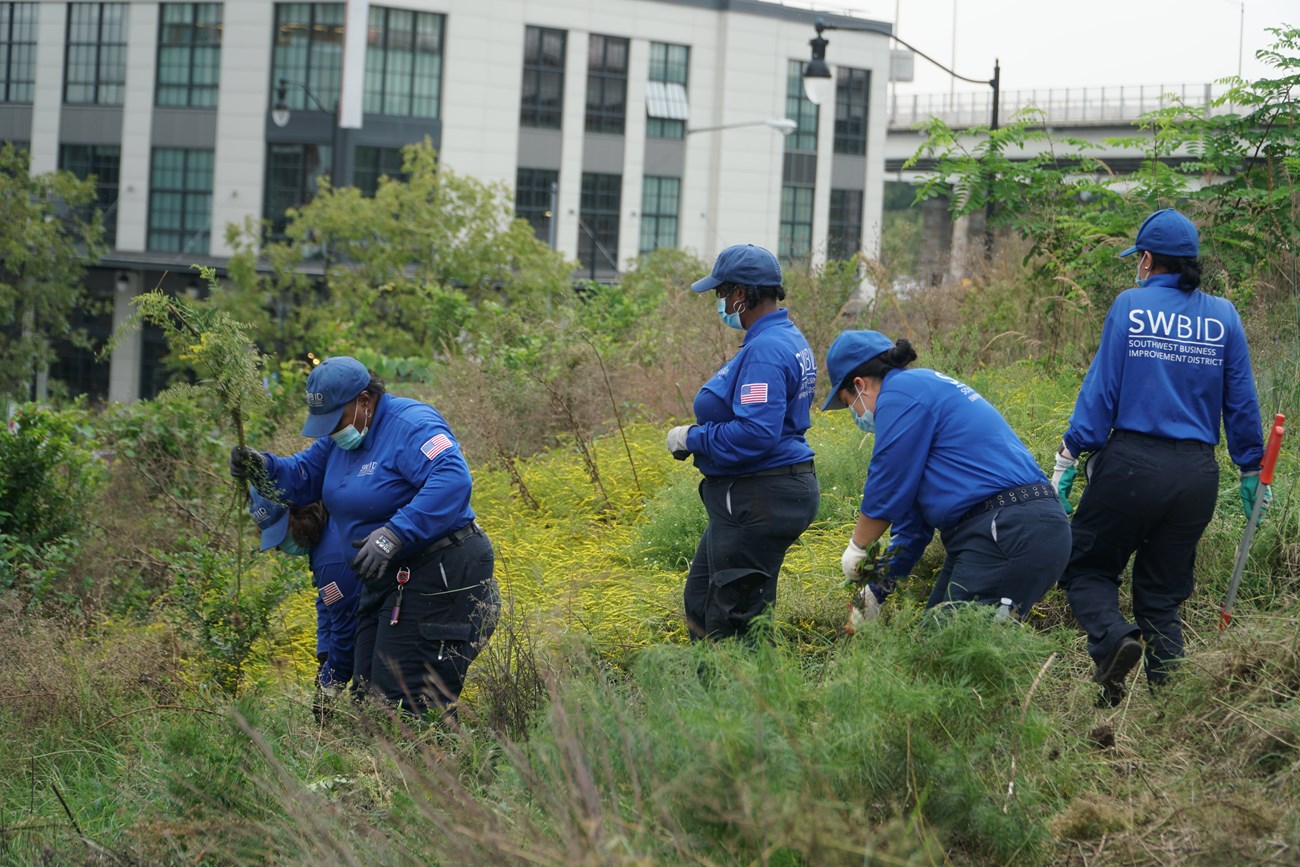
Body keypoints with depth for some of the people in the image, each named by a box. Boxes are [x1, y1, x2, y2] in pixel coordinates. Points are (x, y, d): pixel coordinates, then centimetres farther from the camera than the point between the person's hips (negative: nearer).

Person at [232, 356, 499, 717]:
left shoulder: (411, 424, -19)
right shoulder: (344, 437, 12)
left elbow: (453, 481, -33)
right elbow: (303, 477, 19)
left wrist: (393, 535, -37)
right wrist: (263, 468, -4)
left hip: (439, 575, -10)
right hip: (389, 578, 10)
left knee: (401, 697, -13)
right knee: (371, 691, 12)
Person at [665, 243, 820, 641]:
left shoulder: (765, 350, -21)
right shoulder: (789, 339, 13)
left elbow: (756, 433, -29)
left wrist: (692, 438, -16)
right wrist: (699, 433, 12)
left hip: (757, 501, -11)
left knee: (733, 617, -4)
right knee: (701, 600, 19)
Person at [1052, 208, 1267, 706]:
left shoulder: (1130, 306, -1)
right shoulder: (1223, 316, 6)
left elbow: (1101, 389, -4)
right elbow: (1241, 402, 7)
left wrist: (1069, 456, -2)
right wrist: (1251, 469, 16)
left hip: (1132, 463, -3)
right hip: (1198, 474, 3)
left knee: (1086, 568, 8)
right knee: (1162, 593, 14)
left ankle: (1113, 638, -20)